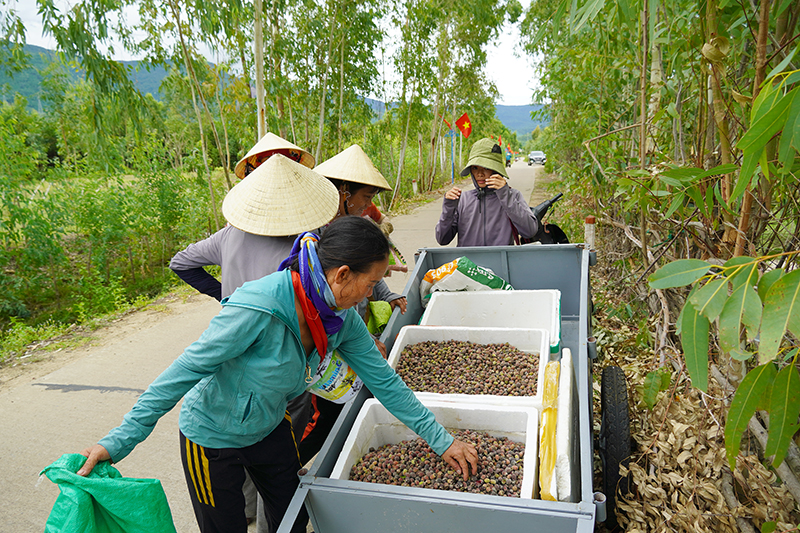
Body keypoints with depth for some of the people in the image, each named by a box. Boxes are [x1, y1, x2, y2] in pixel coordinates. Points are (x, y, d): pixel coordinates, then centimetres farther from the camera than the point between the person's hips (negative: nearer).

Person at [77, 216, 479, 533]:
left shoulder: (341, 317, -16)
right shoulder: (257, 309, -38)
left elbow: (383, 380, -7)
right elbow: (185, 372, -29)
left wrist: (441, 440, -3)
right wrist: (120, 440, -25)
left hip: (271, 428, 6)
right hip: (212, 438, -6)